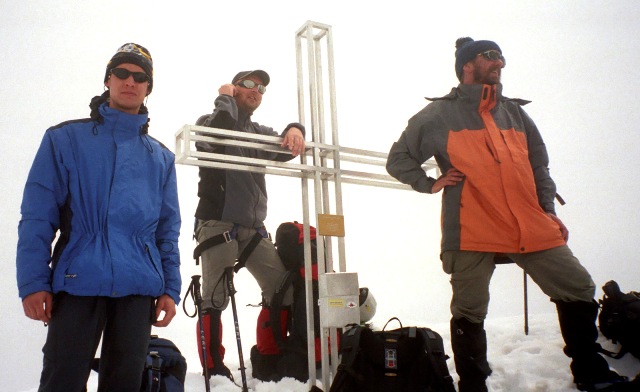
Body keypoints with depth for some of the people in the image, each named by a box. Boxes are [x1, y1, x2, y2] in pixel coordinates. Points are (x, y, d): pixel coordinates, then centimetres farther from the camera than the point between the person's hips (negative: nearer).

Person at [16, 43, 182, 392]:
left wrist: (170, 288, 3)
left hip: (138, 290, 3)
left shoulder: (160, 157, 13)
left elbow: (167, 230, 10)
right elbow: (38, 217, -2)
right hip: (77, 284, -3)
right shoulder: (65, 139, 4)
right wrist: (33, 282, -10)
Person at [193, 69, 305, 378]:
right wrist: (225, 97, -2)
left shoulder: (261, 133, 23)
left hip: (253, 228, 6)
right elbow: (220, 133, -18)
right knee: (215, 299, -6)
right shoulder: (209, 122, 5)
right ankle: (213, 369, 7)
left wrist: (294, 130, -12)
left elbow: (286, 151, 9)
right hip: (217, 224, -5)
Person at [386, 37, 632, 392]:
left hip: (532, 228, 5)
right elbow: (398, 159, 8)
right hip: (471, 233, -5)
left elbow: (538, 165, 22)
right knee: (469, 313, 1)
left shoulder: (514, 111, 18)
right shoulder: (439, 114, 3)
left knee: (579, 289, 7)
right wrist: (431, 184, -2)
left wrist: (548, 210, 13)